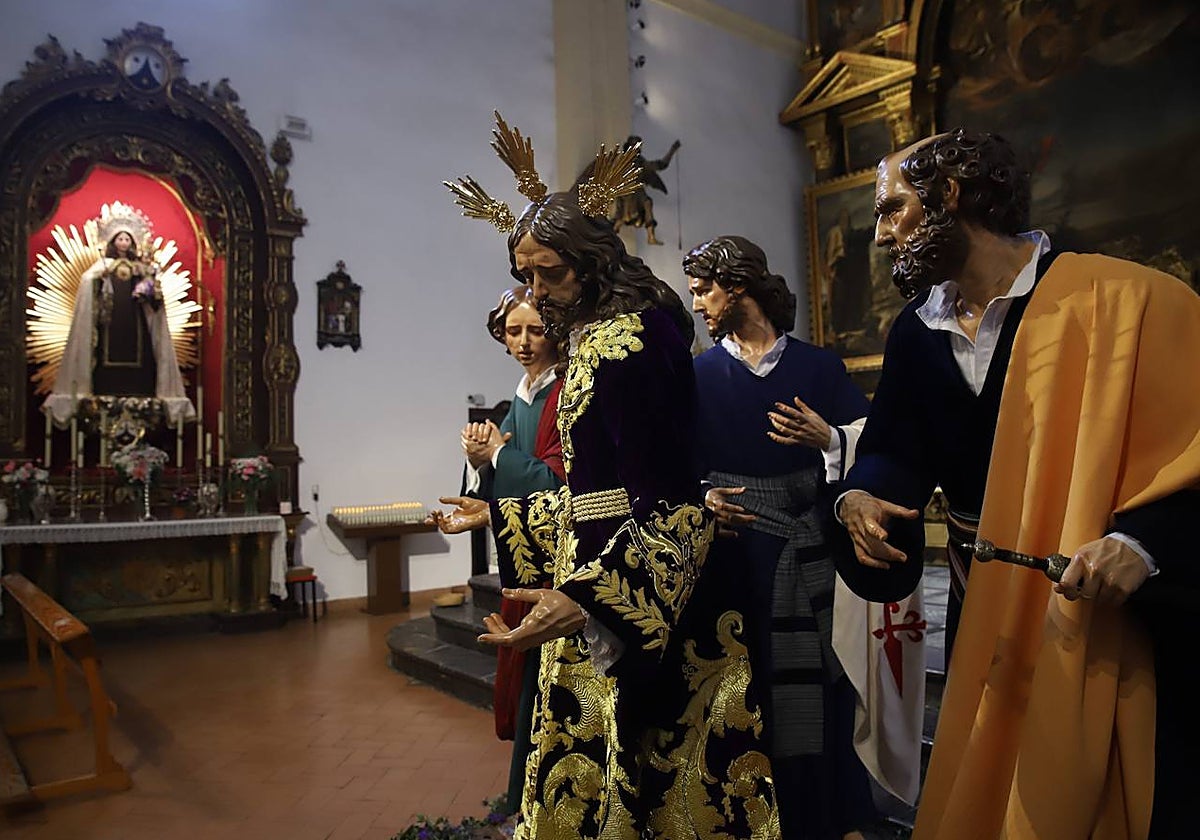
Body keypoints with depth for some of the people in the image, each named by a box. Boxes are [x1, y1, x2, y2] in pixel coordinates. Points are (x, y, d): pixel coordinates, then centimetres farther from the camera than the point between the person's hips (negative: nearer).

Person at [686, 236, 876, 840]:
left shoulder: (818, 366, 4)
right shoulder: (699, 374, 5)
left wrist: (828, 439, -17)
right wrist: (700, 500, -14)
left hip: (806, 556, 0)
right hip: (731, 555, 0)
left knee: (815, 685, 6)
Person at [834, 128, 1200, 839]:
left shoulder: (1122, 298, -13)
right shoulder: (916, 332, 5)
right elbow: (895, 448, 9)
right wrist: (860, 497, -11)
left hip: (1110, 628, -5)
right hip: (985, 619, 6)